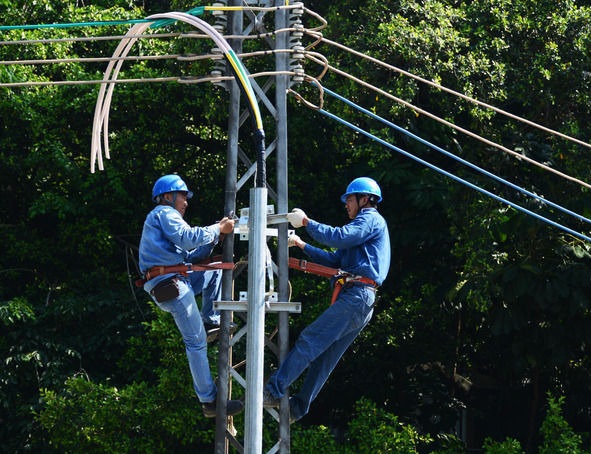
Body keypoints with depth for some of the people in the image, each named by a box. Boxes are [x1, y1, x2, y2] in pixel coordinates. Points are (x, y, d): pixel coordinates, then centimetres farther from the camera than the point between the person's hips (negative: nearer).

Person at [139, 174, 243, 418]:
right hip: (169, 284, -10)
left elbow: (190, 256, 24)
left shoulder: (163, 216, 30)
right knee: (197, 342, -10)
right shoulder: (164, 213, 0)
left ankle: (212, 318, 13)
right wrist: (217, 230, -7)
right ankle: (210, 402, -10)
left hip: (173, 281, 10)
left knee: (214, 269, 26)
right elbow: (187, 238, -18)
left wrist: (215, 233, 14)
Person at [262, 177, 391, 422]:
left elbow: (339, 237, -17)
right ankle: (297, 408, 9)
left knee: (310, 340, -15)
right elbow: (335, 259, 30)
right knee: (325, 355, 8)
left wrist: (306, 222, -10)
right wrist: (302, 245, 25)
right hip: (360, 301, 10)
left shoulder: (371, 219, 1)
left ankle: (274, 390, -19)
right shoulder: (367, 224, 32)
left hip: (356, 297, -10)